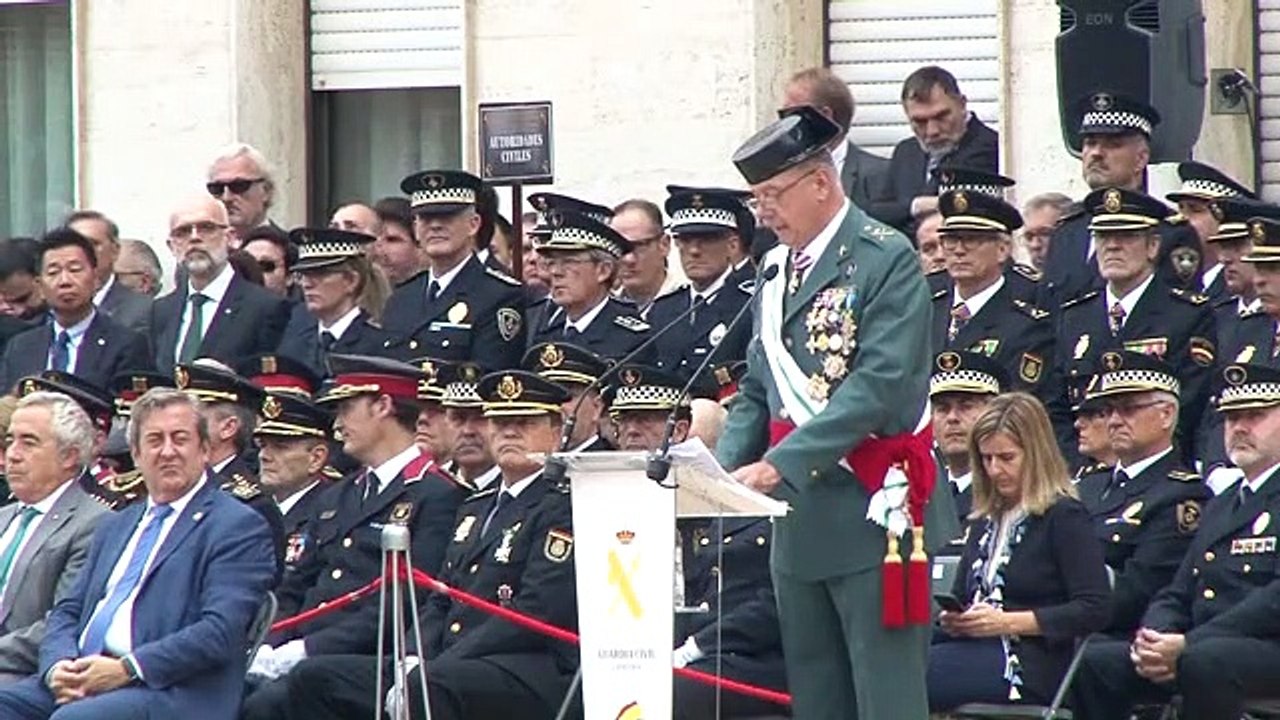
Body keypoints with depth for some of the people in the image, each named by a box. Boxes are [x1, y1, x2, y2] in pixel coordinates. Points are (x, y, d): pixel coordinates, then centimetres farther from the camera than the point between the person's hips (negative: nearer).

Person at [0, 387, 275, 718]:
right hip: (83, 678, 7)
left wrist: (127, 669, -17)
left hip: (172, 693, -7)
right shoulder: (115, 526, 28)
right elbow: (67, 612, 22)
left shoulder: (238, 527, 3)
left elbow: (220, 632, -10)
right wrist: (58, 666, -2)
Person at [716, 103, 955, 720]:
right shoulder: (777, 269, 16)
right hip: (799, 524, 8)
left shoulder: (885, 259, -9)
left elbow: (881, 384, -18)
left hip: (870, 513, -8)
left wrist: (781, 464, -22)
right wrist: (723, 468, -2)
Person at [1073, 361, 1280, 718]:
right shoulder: (1219, 507, 27)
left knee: (1204, 662, -39)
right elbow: (1176, 596, 22)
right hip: (1195, 649, 8)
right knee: (1094, 663, -13)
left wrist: (1187, 645, -20)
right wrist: (1150, 641, -3)